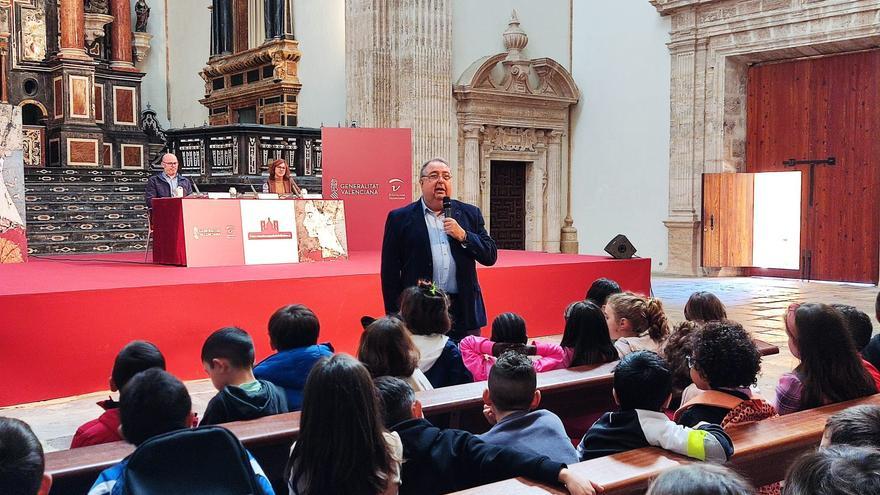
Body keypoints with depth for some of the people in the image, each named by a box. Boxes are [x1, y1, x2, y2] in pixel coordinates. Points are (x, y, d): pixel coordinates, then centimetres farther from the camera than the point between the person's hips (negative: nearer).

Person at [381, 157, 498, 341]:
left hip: (464, 312, 2)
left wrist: (463, 236, -8)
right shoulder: (401, 218, 3)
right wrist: (395, 317, -4)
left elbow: (490, 256, 8)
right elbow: (390, 271, 1)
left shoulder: (470, 214, 11)